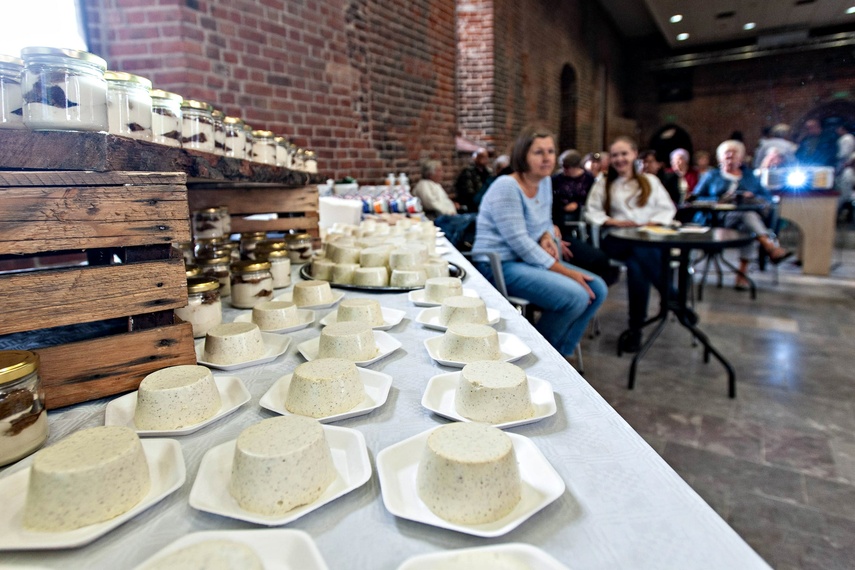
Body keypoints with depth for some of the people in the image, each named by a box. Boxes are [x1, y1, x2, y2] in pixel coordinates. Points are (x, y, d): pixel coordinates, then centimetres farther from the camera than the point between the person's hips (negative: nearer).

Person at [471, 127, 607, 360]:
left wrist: (548, 238, -6)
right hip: (501, 266, -9)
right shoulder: (506, 187, -17)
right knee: (575, 296, -23)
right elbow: (519, 242, -23)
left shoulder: (545, 181, 9)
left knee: (598, 289, -2)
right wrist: (567, 272, -21)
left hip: (531, 260, 9)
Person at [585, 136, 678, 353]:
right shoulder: (603, 184, 20)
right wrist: (613, 221, -7)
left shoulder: (650, 180, 21)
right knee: (642, 254, -37)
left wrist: (651, 223, -6)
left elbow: (667, 209, 14)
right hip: (617, 240, 0)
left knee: (638, 265, -37)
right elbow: (592, 212, 10)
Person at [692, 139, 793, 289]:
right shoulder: (711, 176, 21)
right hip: (720, 219, -2)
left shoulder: (749, 175, 28)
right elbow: (696, 198, 7)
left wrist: (753, 197, -2)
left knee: (749, 227, -35)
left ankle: (743, 273, -36)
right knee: (747, 214, -35)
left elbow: (766, 197, 21)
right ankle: (772, 249, -47)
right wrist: (718, 201, -7)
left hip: (747, 217, 2)